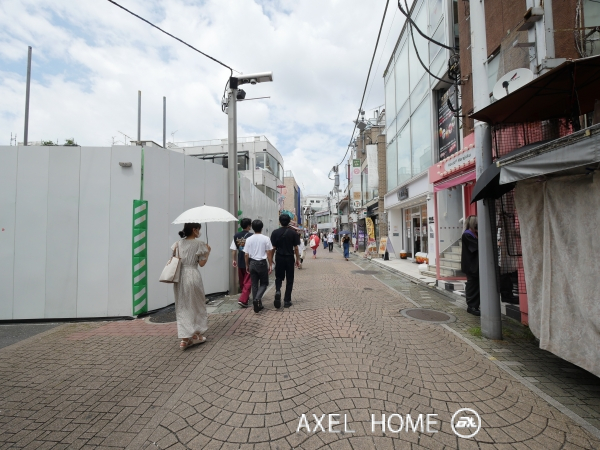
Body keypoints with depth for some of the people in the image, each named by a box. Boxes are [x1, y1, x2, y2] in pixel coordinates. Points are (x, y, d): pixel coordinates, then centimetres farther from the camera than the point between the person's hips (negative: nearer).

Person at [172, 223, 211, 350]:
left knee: (182, 308, 10)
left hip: (179, 276, 5)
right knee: (197, 306, 13)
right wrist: (208, 252, 5)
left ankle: (184, 338, 8)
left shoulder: (178, 243, 7)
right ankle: (196, 335, 24)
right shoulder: (199, 244, -8)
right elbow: (202, 263, -7)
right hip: (193, 276, -4)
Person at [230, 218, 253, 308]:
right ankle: (243, 300, -7)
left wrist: (233, 259, 12)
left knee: (242, 281, 19)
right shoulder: (251, 236, -13)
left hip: (240, 261, 5)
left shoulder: (236, 236, 1)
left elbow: (234, 249, 3)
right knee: (248, 282, 1)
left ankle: (245, 296, 35)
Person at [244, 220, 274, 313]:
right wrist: (270, 265, 1)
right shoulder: (265, 239, -8)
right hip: (262, 263, -3)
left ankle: (257, 305, 17)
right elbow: (269, 253, -7)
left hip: (252, 263, 3)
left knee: (254, 284, 11)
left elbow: (246, 254, 2)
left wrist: (247, 265, 13)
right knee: (264, 283, 11)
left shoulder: (249, 239, -1)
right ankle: (257, 298, -14)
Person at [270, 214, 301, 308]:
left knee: (279, 277, 17)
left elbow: (273, 248, -1)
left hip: (279, 258, 1)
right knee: (289, 280, 9)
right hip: (290, 258, -1)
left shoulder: (275, 233, -2)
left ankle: (277, 291, -11)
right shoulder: (293, 233, -4)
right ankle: (287, 301, 12)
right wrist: (298, 260, 7)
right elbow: (296, 248, -2)